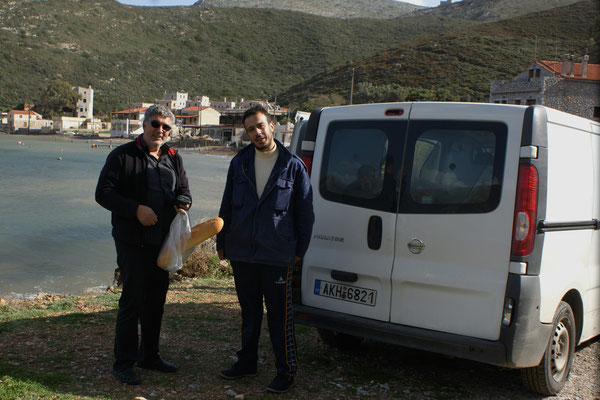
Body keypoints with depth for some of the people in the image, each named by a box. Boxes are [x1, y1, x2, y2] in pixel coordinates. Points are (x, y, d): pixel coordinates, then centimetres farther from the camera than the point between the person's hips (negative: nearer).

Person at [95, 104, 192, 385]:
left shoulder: (174, 159, 13)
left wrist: (182, 202, -4)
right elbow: (103, 192, -10)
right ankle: (123, 363, 6)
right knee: (132, 300, -5)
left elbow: (184, 191, 21)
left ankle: (149, 355, 29)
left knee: (156, 299, 14)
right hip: (132, 241, -6)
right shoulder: (123, 155, -5)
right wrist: (136, 209, -21)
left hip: (163, 241, 6)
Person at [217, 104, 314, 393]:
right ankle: (247, 361, 31)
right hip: (241, 253, 4)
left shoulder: (293, 165, -3)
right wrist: (222, 242, 11)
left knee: (279, 315, 1)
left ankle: (286, 371, 14)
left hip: (277, 255, -4)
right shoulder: (240, 163, 7)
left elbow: (304, 213, 1)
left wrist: (299, 250, -1)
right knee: (249, 311, 17)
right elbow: (226, 205, 13)